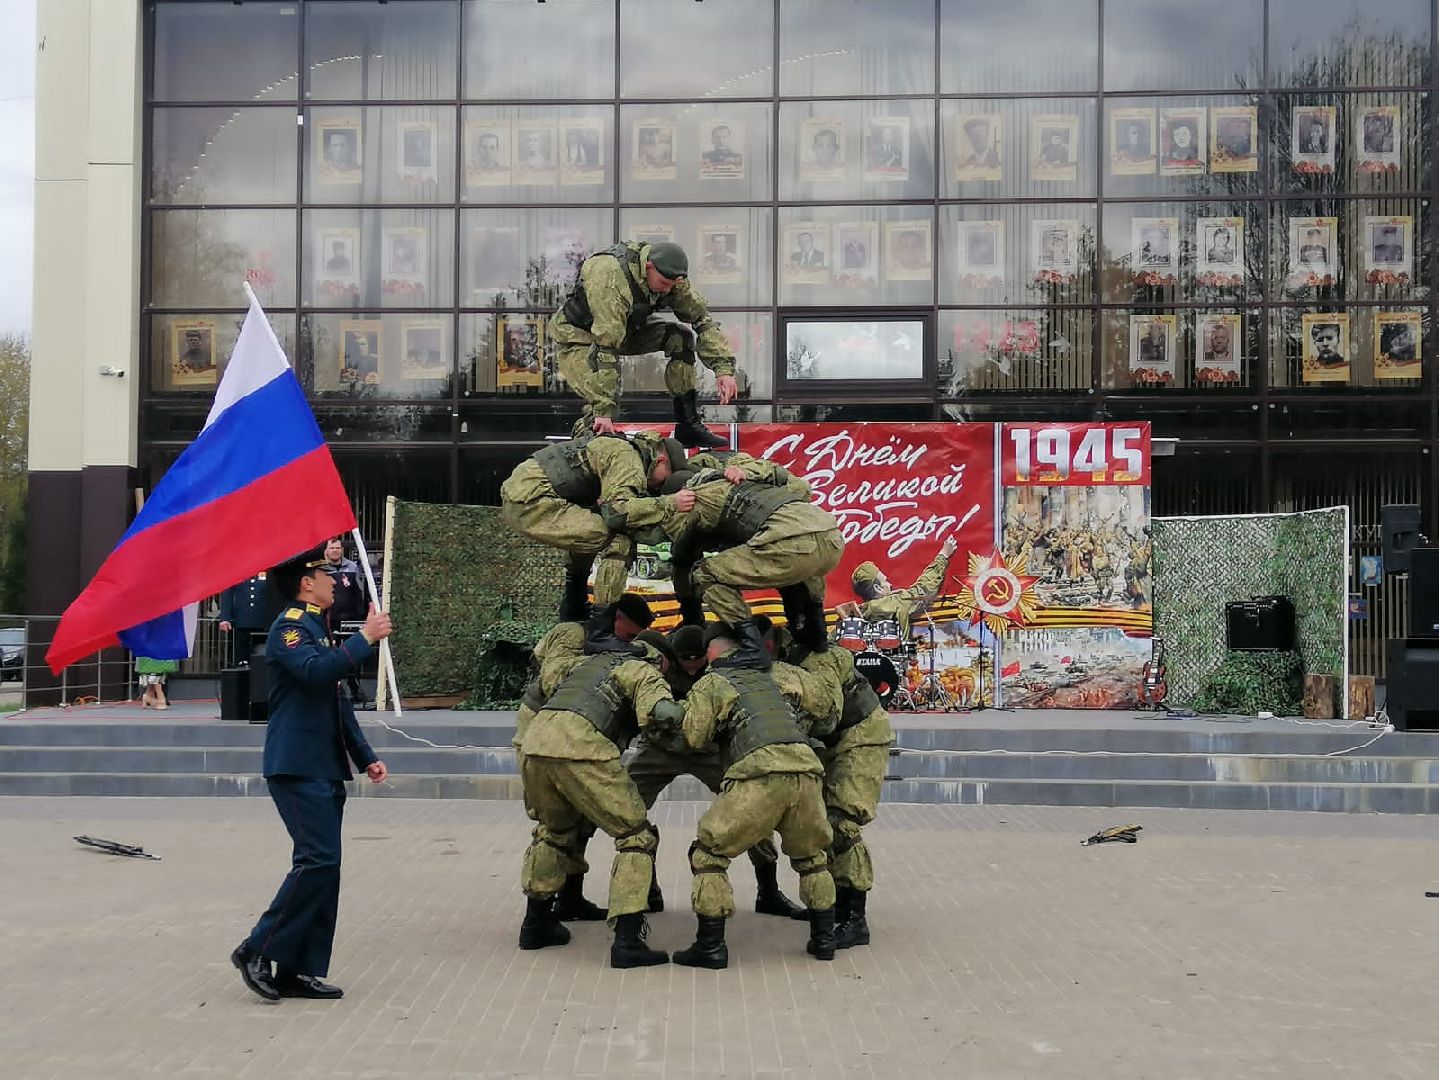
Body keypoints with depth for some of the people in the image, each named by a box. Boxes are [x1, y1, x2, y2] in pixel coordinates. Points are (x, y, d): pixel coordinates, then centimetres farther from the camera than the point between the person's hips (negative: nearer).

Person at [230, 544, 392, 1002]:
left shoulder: (318, 629, 22)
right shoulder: (289, 626, -8)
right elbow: (316, 671, -29)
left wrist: (365, 757, 21)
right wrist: (365, 638, -21)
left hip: (325, 769, 10)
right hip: (298, 768, -10)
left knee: (322, 865, 6)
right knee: (318, 860, -16)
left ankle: (301, 972, 9)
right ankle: (258, 950, -7)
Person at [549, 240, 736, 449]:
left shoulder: (669, 275, -16)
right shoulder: (610, 278, -38)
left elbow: (702, 318, -10)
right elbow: (606, 347, -40)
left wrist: (724, 369, -21)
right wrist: (604, 410, -42)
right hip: (578, 336, -7)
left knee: (680, 336, -13)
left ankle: (689, 425, -7)